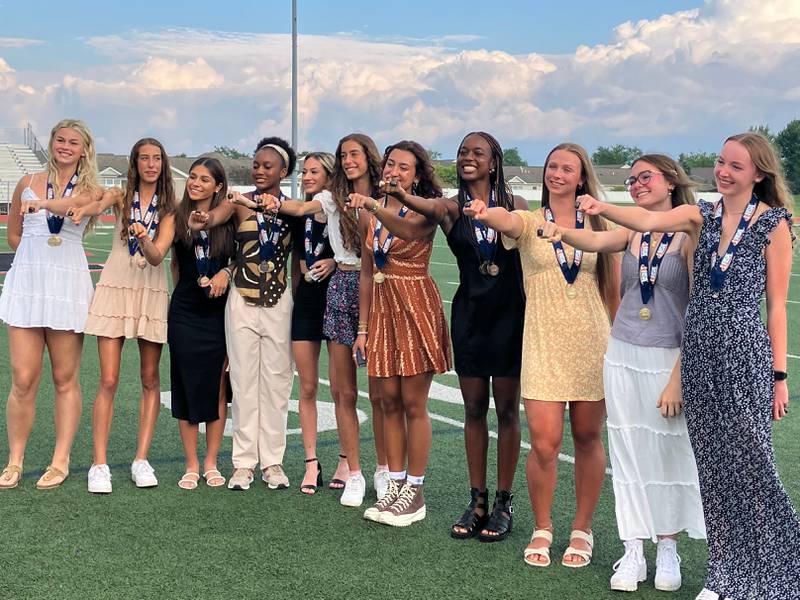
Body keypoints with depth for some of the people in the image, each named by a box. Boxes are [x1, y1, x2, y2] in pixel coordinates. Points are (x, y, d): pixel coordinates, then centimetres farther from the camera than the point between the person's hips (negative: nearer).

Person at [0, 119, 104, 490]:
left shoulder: (92, 190, 5)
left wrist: (44, 203, -37)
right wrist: (38, 257, 6)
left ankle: (60, 461, 12)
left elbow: (76, 203, -20)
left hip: (68, 289, -1)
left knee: (65, 379, 4)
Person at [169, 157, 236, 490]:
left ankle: (211, 462, 14)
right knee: (187, 386, 2)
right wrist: (184, 290, 8)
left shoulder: (229, 219, 0)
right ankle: (191, 465, 11)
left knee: (218, 388, 2)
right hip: (185, 313, 1)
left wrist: (226, 272, -8)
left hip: (220, 313, -1)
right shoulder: (178, 217, 5)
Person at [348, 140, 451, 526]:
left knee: (413, 403, -1)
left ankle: (415, 492, 8)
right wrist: (362, 328, 10)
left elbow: (409, 229, -32)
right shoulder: (369, 215, 9)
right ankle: (395, 485, 18)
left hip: (416, 307, -5)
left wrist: (375, 207, -47)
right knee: (389, 402, 9)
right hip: (381, 308, 5)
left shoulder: (424, 212, -6)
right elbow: (367, 273, 12)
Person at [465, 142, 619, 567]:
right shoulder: (528, 222, 2)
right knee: (544, 443, -6)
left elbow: (613, 291, 10)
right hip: (544, 345, -1)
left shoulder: (598, 226, 6)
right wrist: (483, 213, -46)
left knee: (587, 438, 8)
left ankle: (582, 529, 26)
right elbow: (505, 219, -23)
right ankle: (542, 528, 17)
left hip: (592, 344, 1)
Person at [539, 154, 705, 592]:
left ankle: (667, 549, 23)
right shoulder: (630, 233, 5)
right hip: (623, 356, 4)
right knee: (628, 452, 7)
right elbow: (594, 241, -15)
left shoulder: (690, 235, -9)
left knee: (667, 453, 6)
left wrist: (678, 378, -15)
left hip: (669, 358, -4)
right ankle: (633, 552, 17)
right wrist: (561, 233, -38)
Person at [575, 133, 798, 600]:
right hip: (700, 350, 5)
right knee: (713, 465, 10)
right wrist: (602, 208, -30)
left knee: (749, 463, -1)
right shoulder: (702, 216, 7)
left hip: (745, 352, -4)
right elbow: (647, 220, -10)